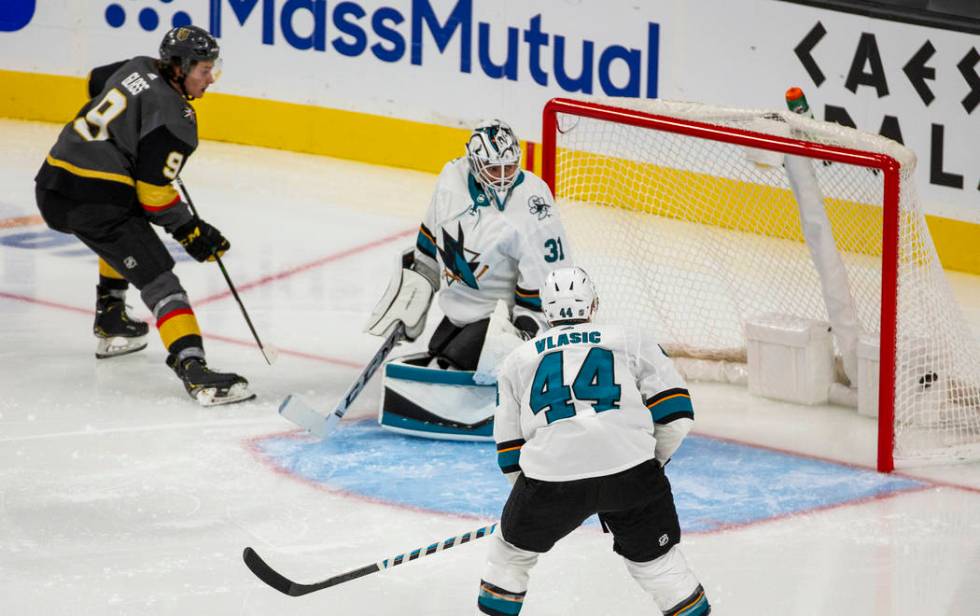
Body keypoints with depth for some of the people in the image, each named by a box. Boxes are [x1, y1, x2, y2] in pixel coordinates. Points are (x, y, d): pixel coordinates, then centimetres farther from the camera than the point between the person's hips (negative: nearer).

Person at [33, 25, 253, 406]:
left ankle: (110, 327, 47)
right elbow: (153, 192, -15)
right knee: (156, 276, -13)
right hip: (92, 199, -10)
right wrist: (190, 231, -3)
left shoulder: (138, 69, 11)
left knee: (123, 237, 38)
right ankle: (193, 369, -26)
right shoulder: (174, 118, -13)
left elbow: (98, 82, 35)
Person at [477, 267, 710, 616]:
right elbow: (675, 414, 10)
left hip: (551, 472, 1)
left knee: (511, 551, 24)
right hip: (630, 469, 0)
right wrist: (652, 461, 25)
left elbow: (510, 454, 24)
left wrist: (534, 493, 37)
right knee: (656, 561, 16)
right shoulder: (631, 342, 18)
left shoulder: (517, 361, 23)